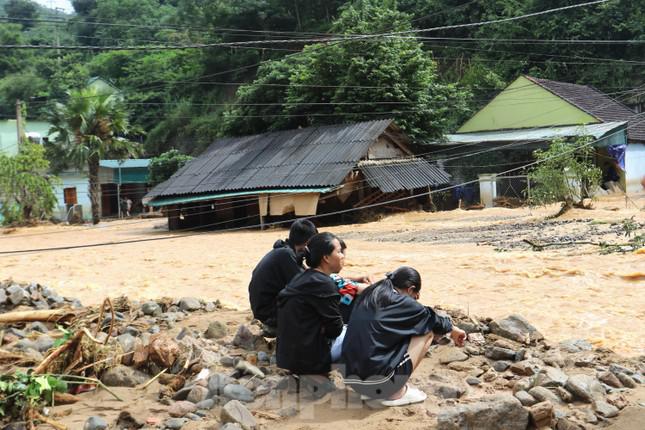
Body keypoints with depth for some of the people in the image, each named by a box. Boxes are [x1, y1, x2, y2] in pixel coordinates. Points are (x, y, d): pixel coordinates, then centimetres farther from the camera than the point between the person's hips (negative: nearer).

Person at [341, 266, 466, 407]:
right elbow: (432, 319, 11)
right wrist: (453, 330, 32)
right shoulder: (402, 303, -6)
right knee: (427, 331, 5)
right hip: (378, 382, -7)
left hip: (352, 377, 7)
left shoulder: (368, 296, 12)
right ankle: (397, 393, 6)